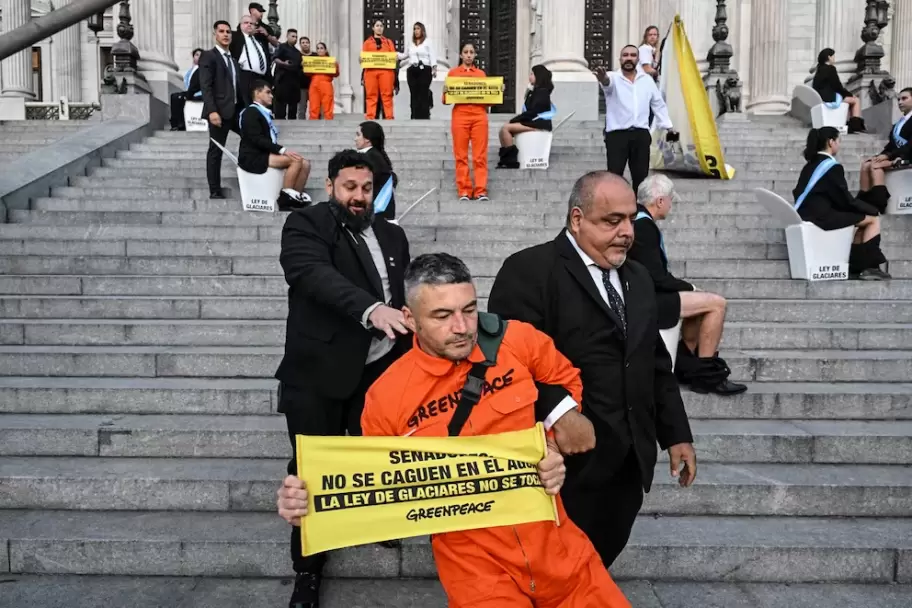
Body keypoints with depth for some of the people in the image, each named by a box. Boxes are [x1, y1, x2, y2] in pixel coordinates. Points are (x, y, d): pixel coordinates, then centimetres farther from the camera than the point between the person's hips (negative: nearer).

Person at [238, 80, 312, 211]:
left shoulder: (265, 113, 20)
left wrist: (282, 150, -2)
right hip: (252, 157, -8)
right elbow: (257, 139, -18)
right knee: (296, 160, -25)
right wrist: (282, 150, -24)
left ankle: (296, 199, -10)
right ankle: (285, 199, -21)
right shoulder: (250, 112, -6)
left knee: (305, 165, -7)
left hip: (264, 155, 8)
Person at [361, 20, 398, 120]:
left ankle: (389, 117, -6)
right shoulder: (367, 42, 18)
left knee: (387, 95, -6)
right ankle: (370, 117, -4)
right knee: (371, 95, -4)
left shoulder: (389, 42, 20)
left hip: (386, 70, 0)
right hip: (371, 71, 0)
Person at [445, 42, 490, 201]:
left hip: (479, 115, 1)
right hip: (460, 115, -1)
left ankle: (481, 191, -4)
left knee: (480, 155, -4)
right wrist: (445, 91, -11)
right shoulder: (453, 73, 11)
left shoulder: (481, 73, 16)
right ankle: (464, 191, 1)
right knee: (461, 155, -3)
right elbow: (446, 100, 9)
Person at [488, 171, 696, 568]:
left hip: (627, 462, 7)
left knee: (598, 568, 16)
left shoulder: (638, 278, 16)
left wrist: (676, 433, 16)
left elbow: (655, 364, 19)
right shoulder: (530, 270, -10)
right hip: (569, 463, -7)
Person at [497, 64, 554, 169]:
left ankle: (511, 161, -19)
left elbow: (532, 111, -16)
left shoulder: (542, 92, -7)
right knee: (504, 129, -4)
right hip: (533, 121, 9)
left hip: (539, 123, -9)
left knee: (506, 128, -21)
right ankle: (505, 160, -10)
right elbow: (528, 110, 13)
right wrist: (515, 119, -3)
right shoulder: (535, 91, 20)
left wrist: (514, 119, -12)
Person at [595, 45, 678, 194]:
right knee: (614, 175, -9)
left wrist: (669, 127, 16)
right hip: (617, 134, -4)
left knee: (641, 175, 7)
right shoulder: (614, 77, 0)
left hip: (641, 134, 4)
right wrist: (603, 79, -51)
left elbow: (659, 104, 21)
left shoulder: (647, 79, 14)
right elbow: (608, 81, -26)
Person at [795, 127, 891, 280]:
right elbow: (846, 199, -8)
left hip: (808, 215, 8)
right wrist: (874, 209, 9)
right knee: (873, 220, 3)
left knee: (863, 217, 22)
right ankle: (870, 267, 5)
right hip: (822, 217, -8)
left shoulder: (811, 165, 15)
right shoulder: (832, 167, -10)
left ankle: (855, 266, 15)